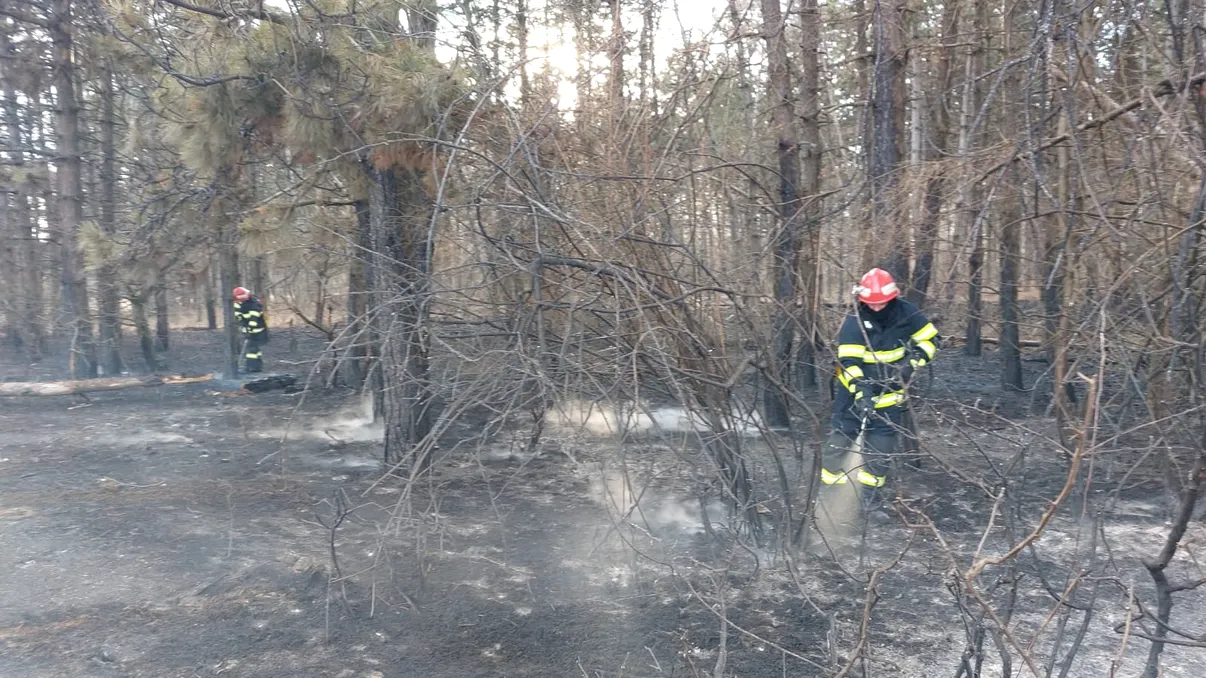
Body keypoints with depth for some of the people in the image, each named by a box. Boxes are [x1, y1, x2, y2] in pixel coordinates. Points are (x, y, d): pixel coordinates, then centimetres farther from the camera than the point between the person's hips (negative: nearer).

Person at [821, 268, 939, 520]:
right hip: (855, 389, -2)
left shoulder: (906, 314, -10)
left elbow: (930, 339, 0)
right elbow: (848, 362, -22)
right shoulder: (854, 322, -18)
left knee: (880, 448, 2)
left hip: (889, 393, 2)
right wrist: (861, 392, -33)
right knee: (841, 437, -2)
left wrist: (912, 362, -16)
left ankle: (871, 499, 13)